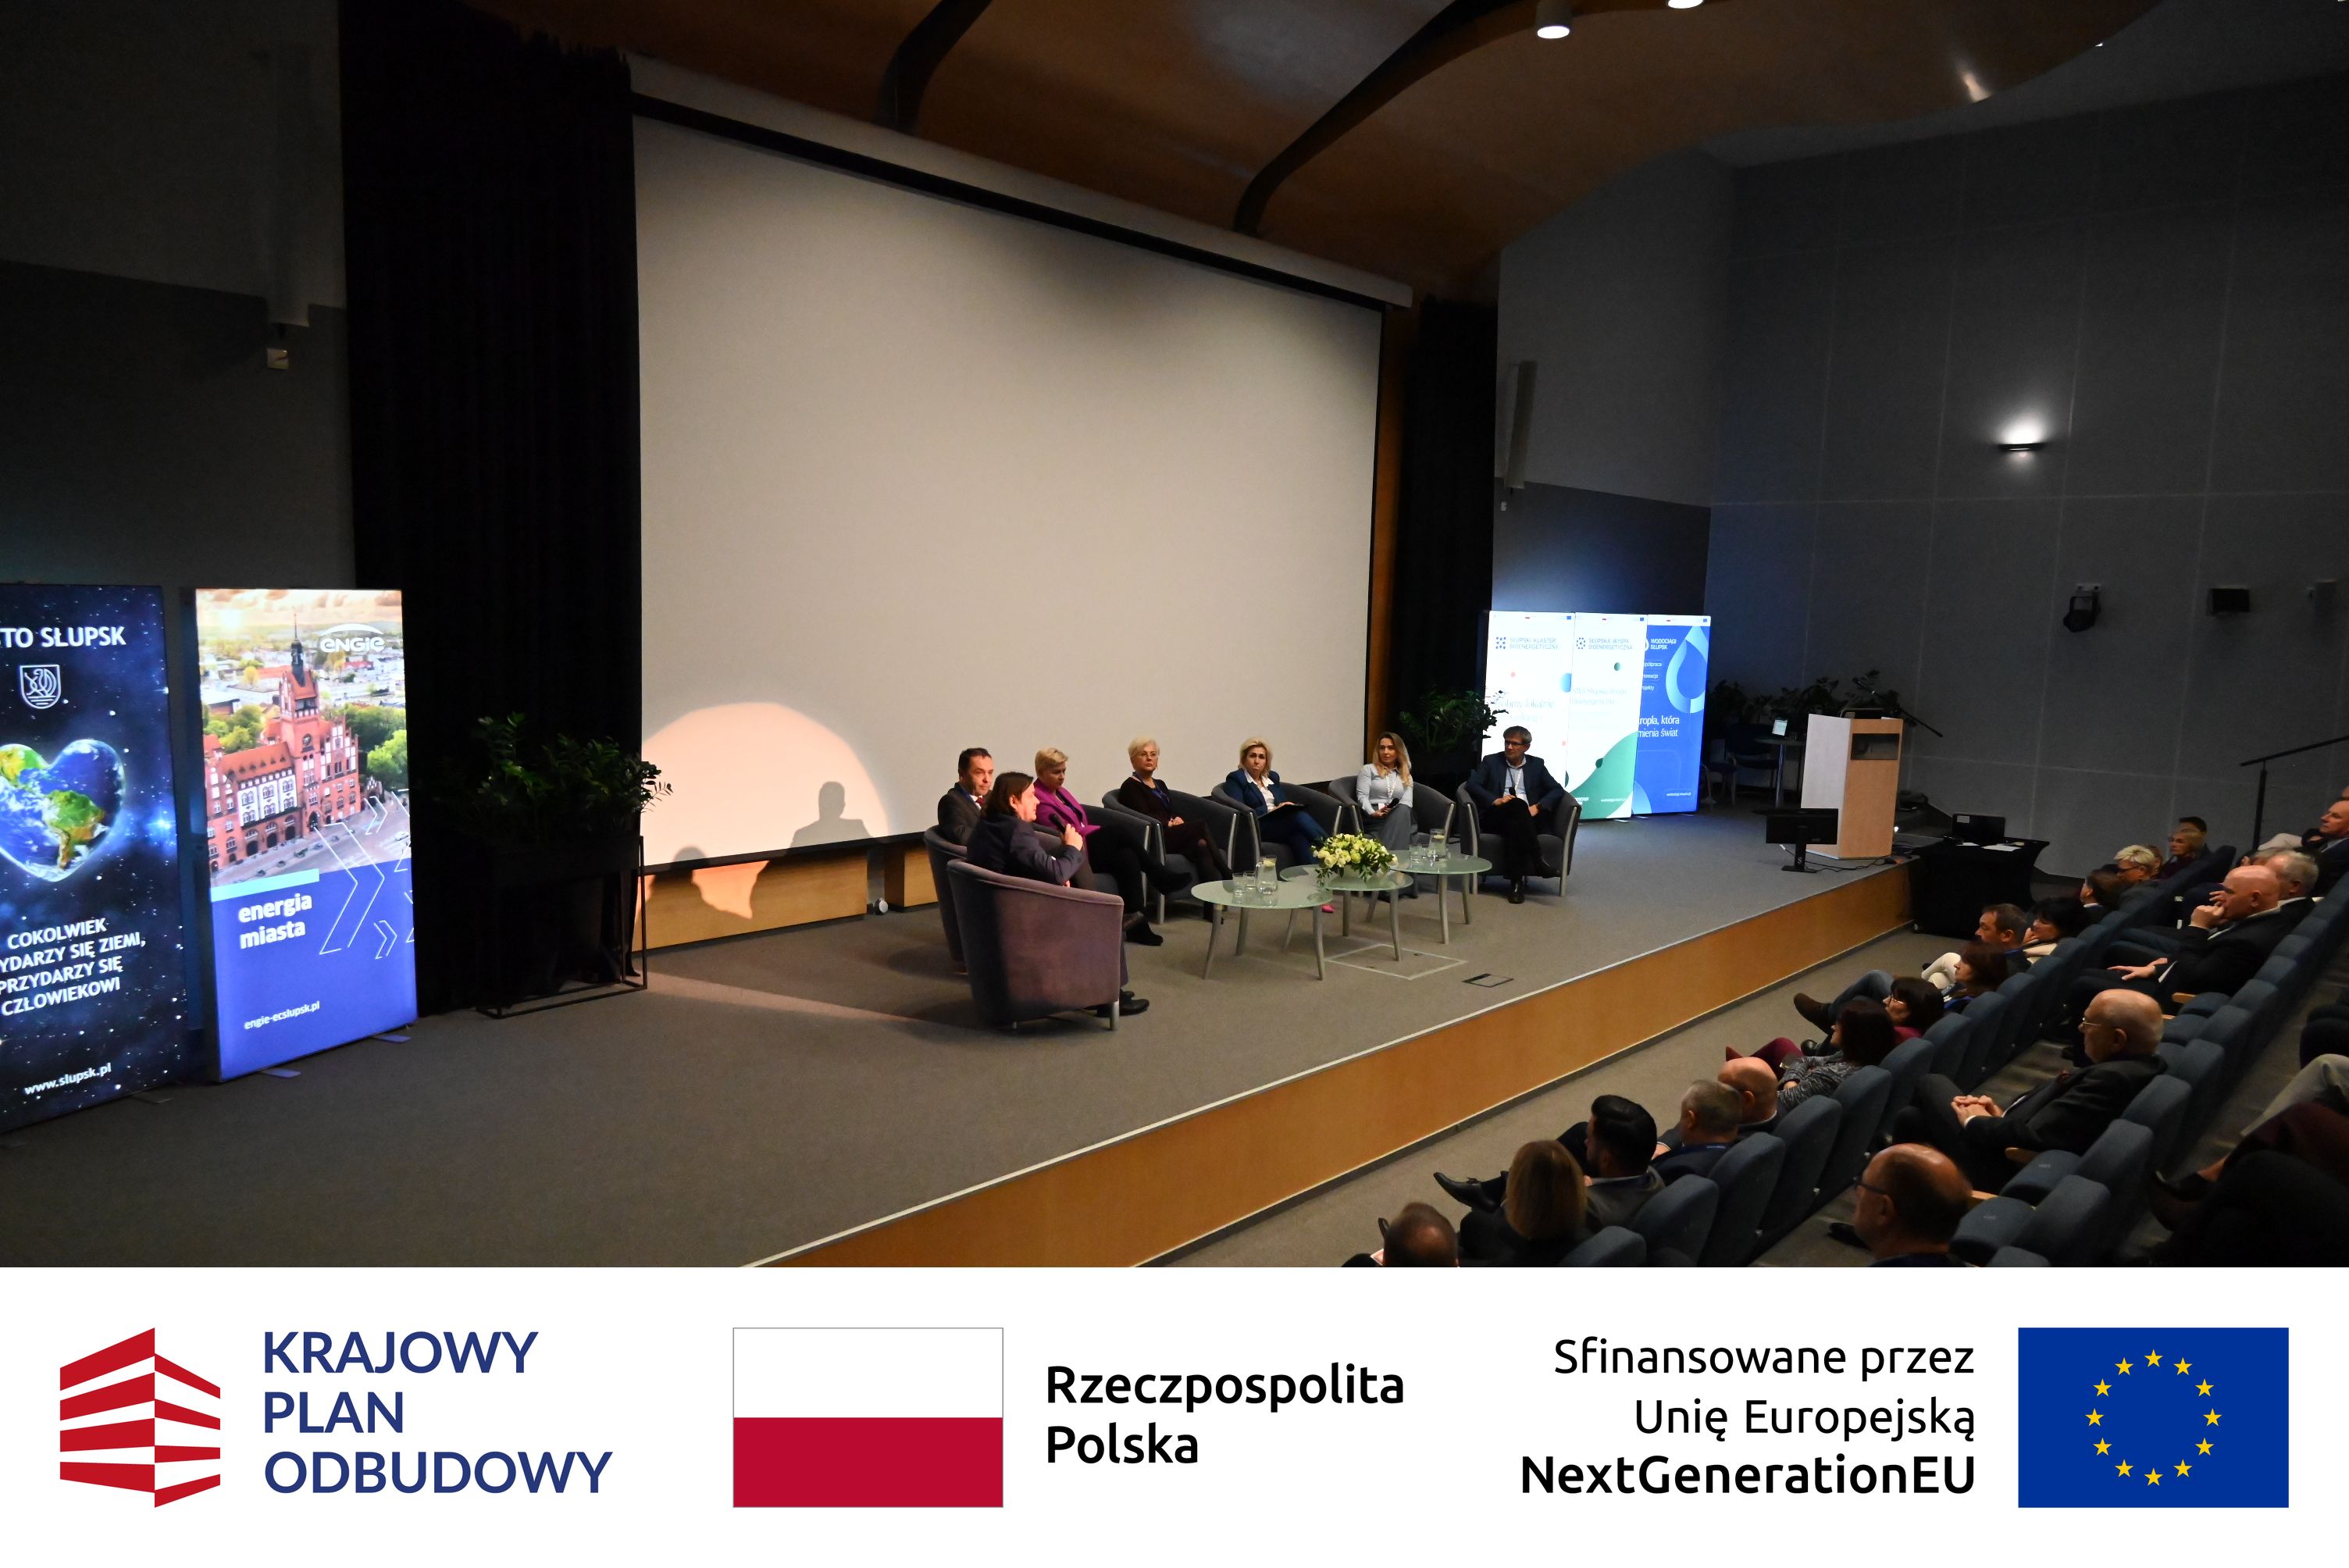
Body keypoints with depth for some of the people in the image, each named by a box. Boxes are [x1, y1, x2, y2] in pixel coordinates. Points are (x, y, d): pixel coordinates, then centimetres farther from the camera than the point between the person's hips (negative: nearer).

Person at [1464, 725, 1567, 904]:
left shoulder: (1536, 765, 20)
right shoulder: (1491, 762, 16)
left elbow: (1557, 790, 12)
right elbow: (1472, 784, 2)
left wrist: (1538, 807, -7)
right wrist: (1496, 800, -15)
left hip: (1528, 820, 2)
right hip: (1495, 818, -2)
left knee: (1514, 825, -36)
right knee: (1517, 804, -35)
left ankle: (1516, 881, -43)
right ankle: (1537, 862, -44)